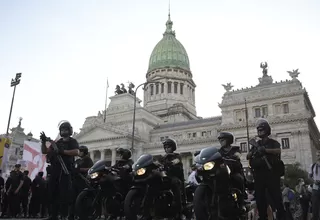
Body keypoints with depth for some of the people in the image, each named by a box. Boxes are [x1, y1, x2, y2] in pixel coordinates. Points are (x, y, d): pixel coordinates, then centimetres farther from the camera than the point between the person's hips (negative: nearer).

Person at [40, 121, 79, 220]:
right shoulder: (57, 143, 22)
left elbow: (76, 152, -15)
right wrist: (43, 141, 3)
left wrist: (62, 151, -21)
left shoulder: (72, 141, 5)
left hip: (65, 170, -6)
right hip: (54, 170, 6)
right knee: (53, 193, 7)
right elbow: (44, 151, 18)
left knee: (64, 194, -10)